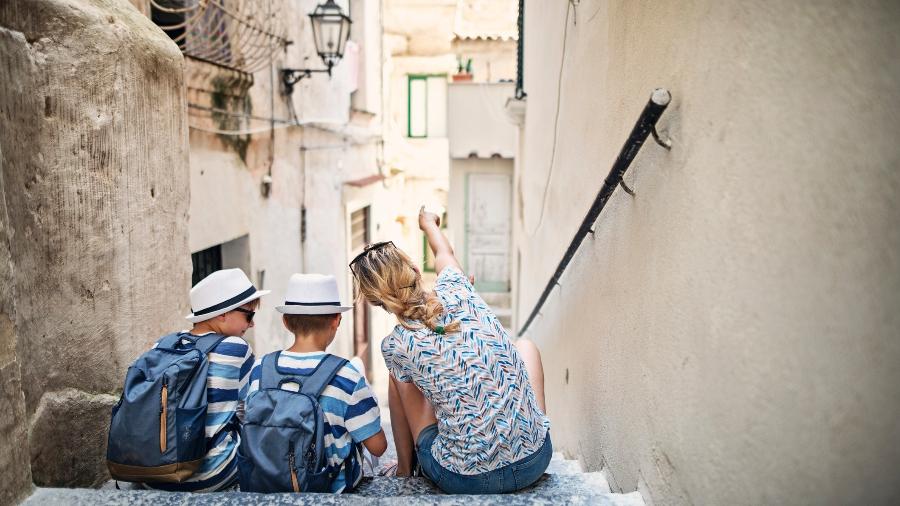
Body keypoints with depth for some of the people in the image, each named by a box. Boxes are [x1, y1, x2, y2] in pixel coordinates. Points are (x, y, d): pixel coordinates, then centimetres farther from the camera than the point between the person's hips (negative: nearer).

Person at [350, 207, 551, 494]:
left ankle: (404, 469, 35)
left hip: (463, 480, -2)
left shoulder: (395, 346, -11)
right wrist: (429, 223, 41)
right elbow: (444, 252, 23)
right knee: (525, 345, 27)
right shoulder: (455, 291, -3)